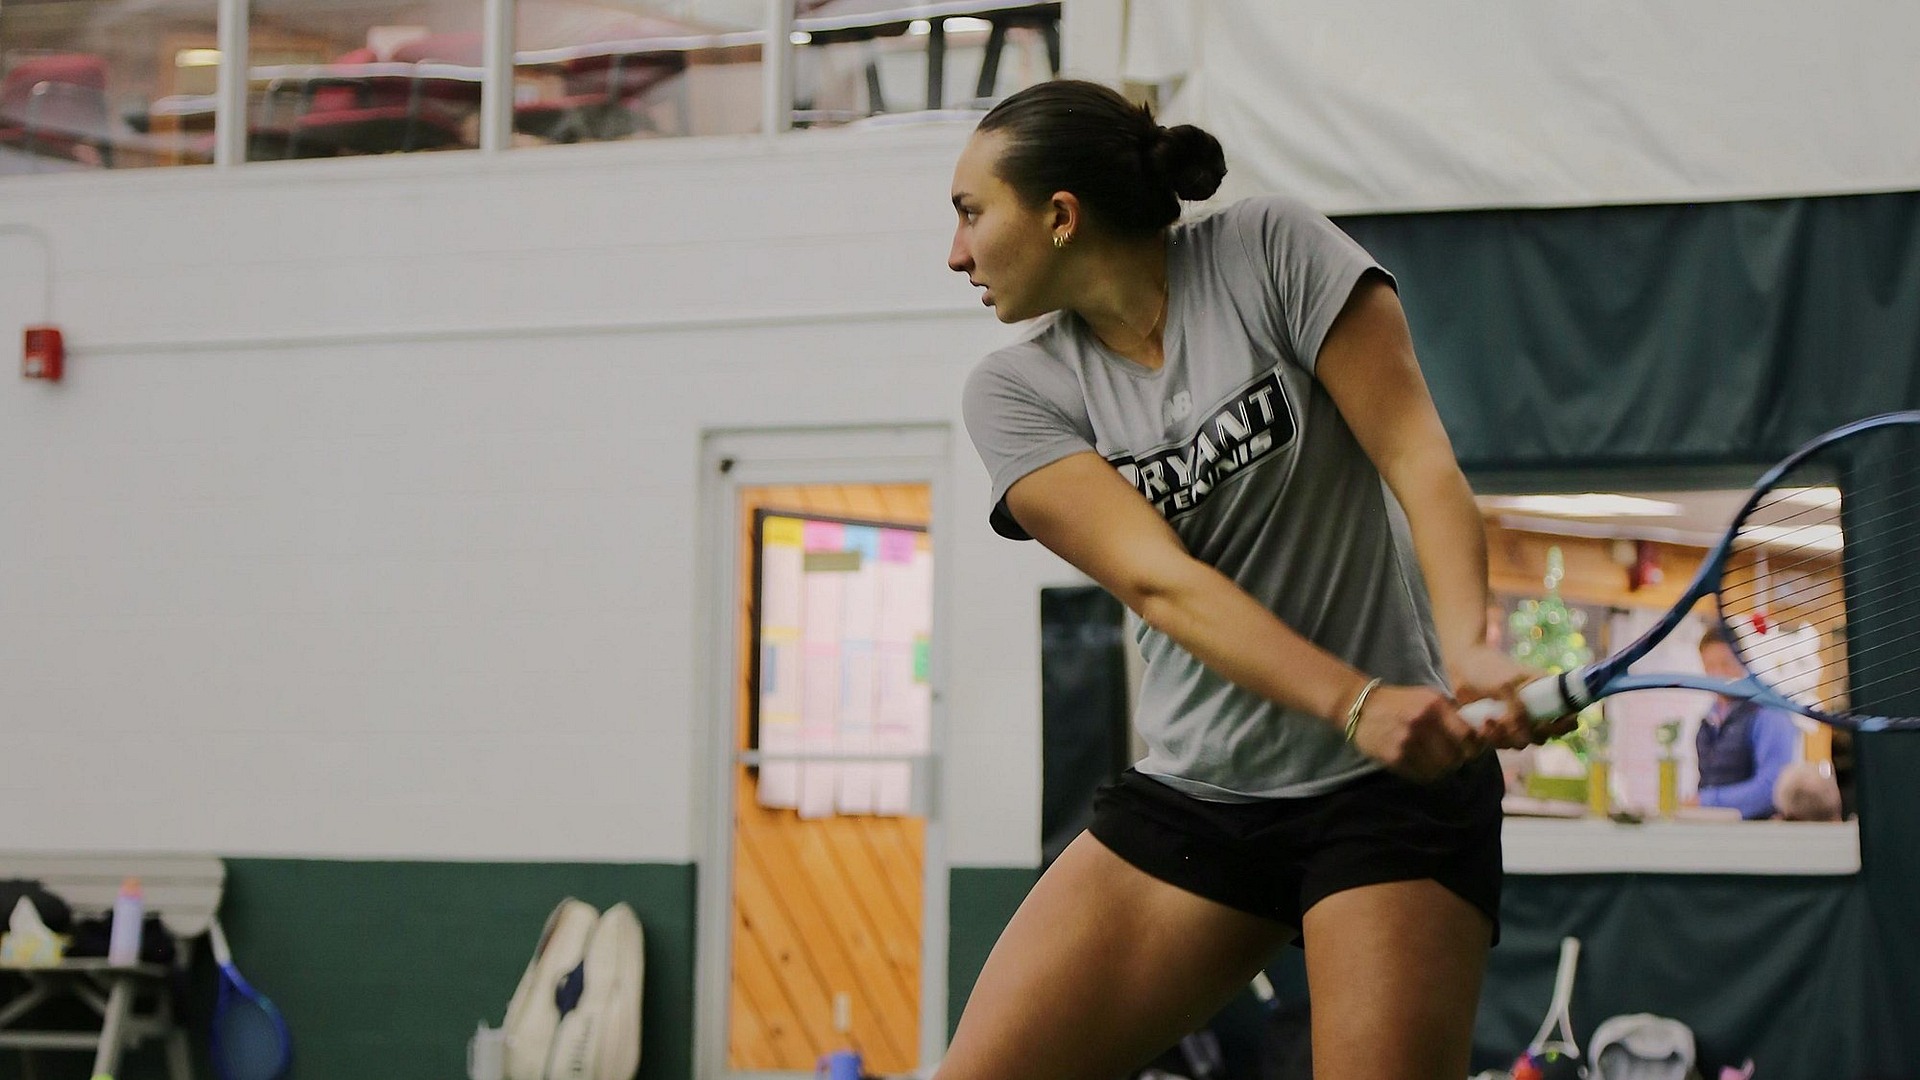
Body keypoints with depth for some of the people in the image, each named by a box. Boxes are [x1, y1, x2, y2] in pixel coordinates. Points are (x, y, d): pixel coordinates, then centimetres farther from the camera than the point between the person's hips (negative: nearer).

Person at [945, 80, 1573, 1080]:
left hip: (1398, 782, -3)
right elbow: (1158, 581, -14)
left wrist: (1469, 649, -31)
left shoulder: (1272, 250, -6)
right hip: (1189, 797, 4)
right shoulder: (1014, 392, -1)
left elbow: (1417, 456, -12)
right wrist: (1358, 706, -29)